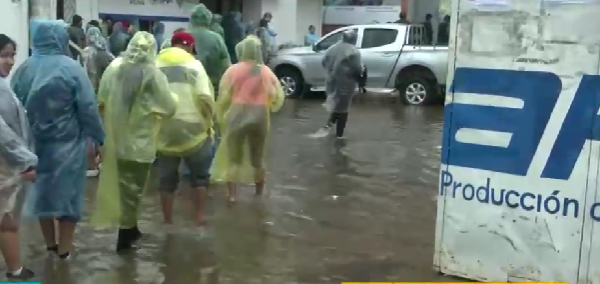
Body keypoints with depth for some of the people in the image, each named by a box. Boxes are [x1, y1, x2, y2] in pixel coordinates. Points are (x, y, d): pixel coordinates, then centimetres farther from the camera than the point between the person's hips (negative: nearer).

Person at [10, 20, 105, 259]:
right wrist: (98, 138, -4)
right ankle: (64, 248, 15)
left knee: (41, 191, 17)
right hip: (66, 143, -4)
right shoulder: (71, 68, -13)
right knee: (67, 192, 8)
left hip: (34, 142, 4)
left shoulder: (23, 69, 1)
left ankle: (50, 244, 29)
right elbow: (88, 108, -14)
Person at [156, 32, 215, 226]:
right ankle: (199, 217, 16)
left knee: (167, 179, 13)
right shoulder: (193, 65, -4)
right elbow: (205, 97, -15)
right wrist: (208, 120, -2)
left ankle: (168, 220, 19)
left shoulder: (155, 66, 7)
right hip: (192, 130, -3)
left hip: (164, 131, 3)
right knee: (199, 176, 14)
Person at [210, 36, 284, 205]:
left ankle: (231, 194, 2)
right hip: (260, 116, 2)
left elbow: (223, 97, -4)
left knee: (233, 157, 8)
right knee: (257, 157, 18)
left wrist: (220, 118, 5)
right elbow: (278, 97, 2)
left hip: (237, 115, -2)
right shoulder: (266, 72, 4)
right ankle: (259, 192, 30)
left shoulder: (233, 70, -2)